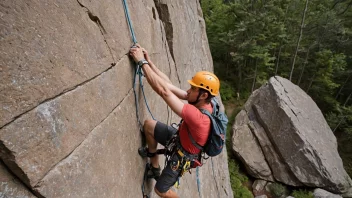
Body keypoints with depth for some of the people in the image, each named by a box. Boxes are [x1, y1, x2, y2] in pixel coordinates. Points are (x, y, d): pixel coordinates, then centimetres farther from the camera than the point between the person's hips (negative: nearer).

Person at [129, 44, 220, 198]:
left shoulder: (197, 116, -44)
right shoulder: (203, 103, -18)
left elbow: (164, 91, -46)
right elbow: (170, 86, -17)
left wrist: (142, 62, -41)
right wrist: (149, 62, -21)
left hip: (182, 154, -7)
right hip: (179, 138, 7)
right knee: (149, 124, -3)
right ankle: (154, 161, 21)